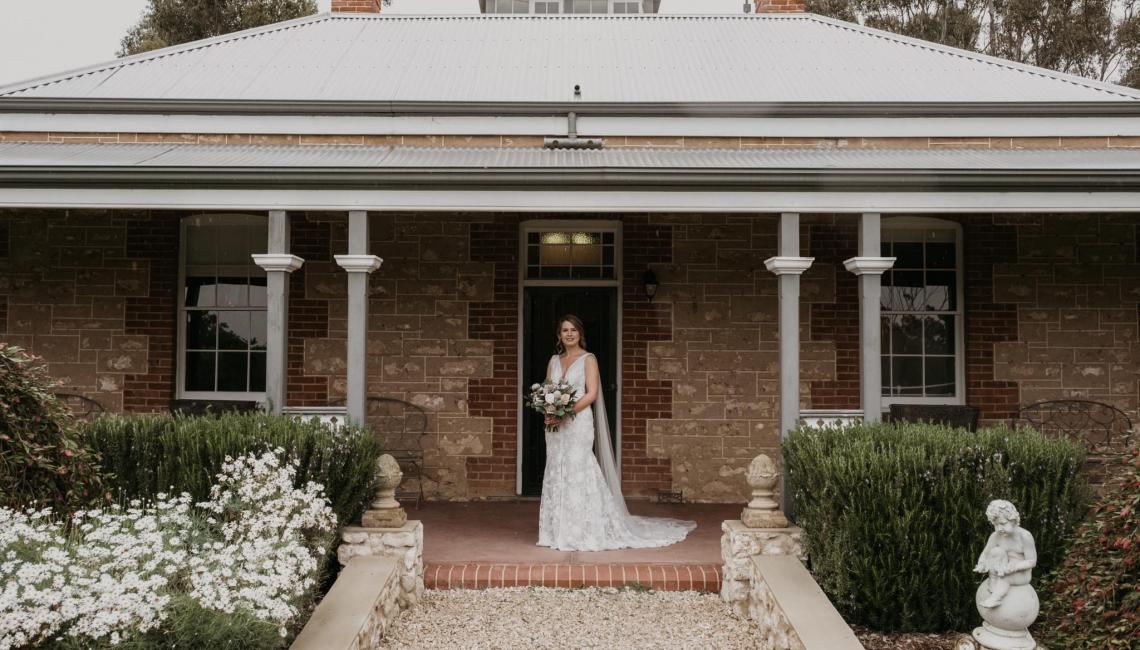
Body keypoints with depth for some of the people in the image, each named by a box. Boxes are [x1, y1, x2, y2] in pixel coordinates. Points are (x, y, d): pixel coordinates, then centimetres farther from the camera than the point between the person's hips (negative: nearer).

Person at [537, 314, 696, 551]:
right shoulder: (554, 361, 15)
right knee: (556, 474, 5)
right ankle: (559, 531, 12)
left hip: (578, 423, -5)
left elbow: (591, 394, -10)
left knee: (577, 472, -7)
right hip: (555, 426, 5)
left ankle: (580, 532, -1)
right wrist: (548, 412, -7)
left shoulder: (588, 359, -1)